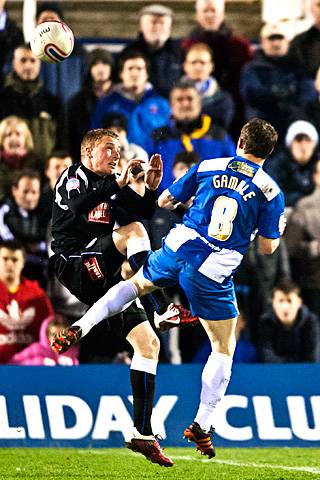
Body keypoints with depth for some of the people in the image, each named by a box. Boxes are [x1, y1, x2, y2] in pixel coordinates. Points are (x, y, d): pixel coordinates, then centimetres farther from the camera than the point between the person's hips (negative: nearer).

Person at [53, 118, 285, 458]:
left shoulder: (207, 167, 4)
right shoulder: (271, 192, -3)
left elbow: (164, 201, 11)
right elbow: (268, 247, 1)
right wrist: (277, 231, 23)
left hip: (179, 247, 3)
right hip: (215, 273, -3)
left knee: (135, 284, 33)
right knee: (224, 349, 14)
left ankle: (80, 328, 14)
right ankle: (202, 426, 9)